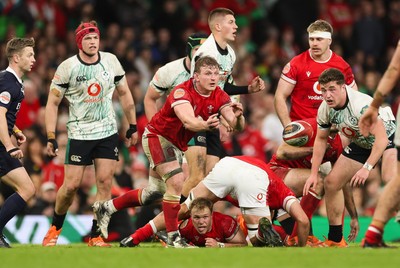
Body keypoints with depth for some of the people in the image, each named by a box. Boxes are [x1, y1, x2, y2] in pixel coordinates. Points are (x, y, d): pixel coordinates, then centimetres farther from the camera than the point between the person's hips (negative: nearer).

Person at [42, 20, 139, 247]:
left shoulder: (111, 61, 0)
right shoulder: (67, 67, -9)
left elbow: (124, 93, 13)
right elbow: (53, 103, -4)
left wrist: (133, 126, 12)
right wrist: (51, 138, -10)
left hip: (108, 132, 2)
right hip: (79, 133, -2)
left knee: (105, 181, -6)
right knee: (71, 185, -5)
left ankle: (96, 236, -1)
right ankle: (55, 228, 19)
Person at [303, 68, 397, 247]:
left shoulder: (362, 104, -35)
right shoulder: (324, 109, -12)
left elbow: (381, 138, -36)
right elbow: (321, 139, 5)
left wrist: (366, 168, -42)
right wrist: (314, 173, 2)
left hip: (388, 138, -8)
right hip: (361, 143, 8)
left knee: (392, 184, -34)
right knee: (331, 183, 3)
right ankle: (335, 239, 16)